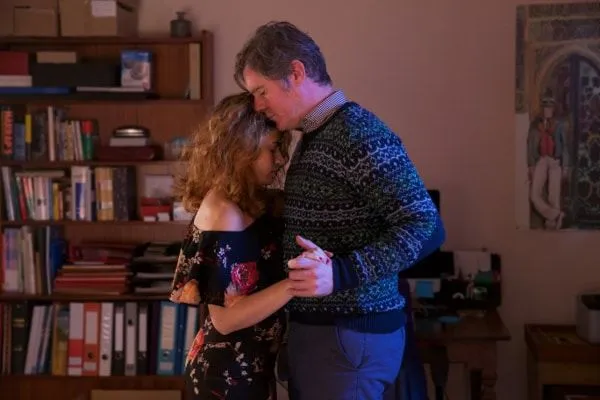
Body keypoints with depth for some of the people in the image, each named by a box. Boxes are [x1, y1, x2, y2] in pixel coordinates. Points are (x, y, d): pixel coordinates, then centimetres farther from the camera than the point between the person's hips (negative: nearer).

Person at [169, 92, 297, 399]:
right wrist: (297, 282, -31)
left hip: (246, 367, 9)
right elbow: (225, 317, -24)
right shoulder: (223, 213, -21)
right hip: (229, 375, -9)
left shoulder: (246, 203, 5)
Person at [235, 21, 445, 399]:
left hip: (350, 334, -9)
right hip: (314, 326, 9)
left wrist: (342, 273, -32)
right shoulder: (313, 138, 14)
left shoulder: (359, 132, -17)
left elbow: (426, 228, -22)